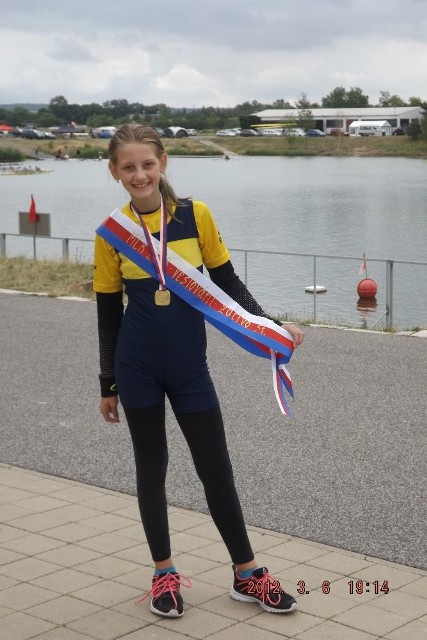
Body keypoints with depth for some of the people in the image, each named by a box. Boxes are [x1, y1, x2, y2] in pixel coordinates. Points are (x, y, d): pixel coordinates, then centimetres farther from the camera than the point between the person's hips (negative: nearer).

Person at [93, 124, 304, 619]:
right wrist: (108, 384, 5)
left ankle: (247, 574, 21)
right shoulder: (112, 231, -4)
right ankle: (164, 573, 26)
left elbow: (227, 283, 4)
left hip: (189, 365, 0)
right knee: (151, 467, 11)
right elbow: (108, 312, 3)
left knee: (216, 469, 7)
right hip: (137, 365, 0)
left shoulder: (196, 215, -4)